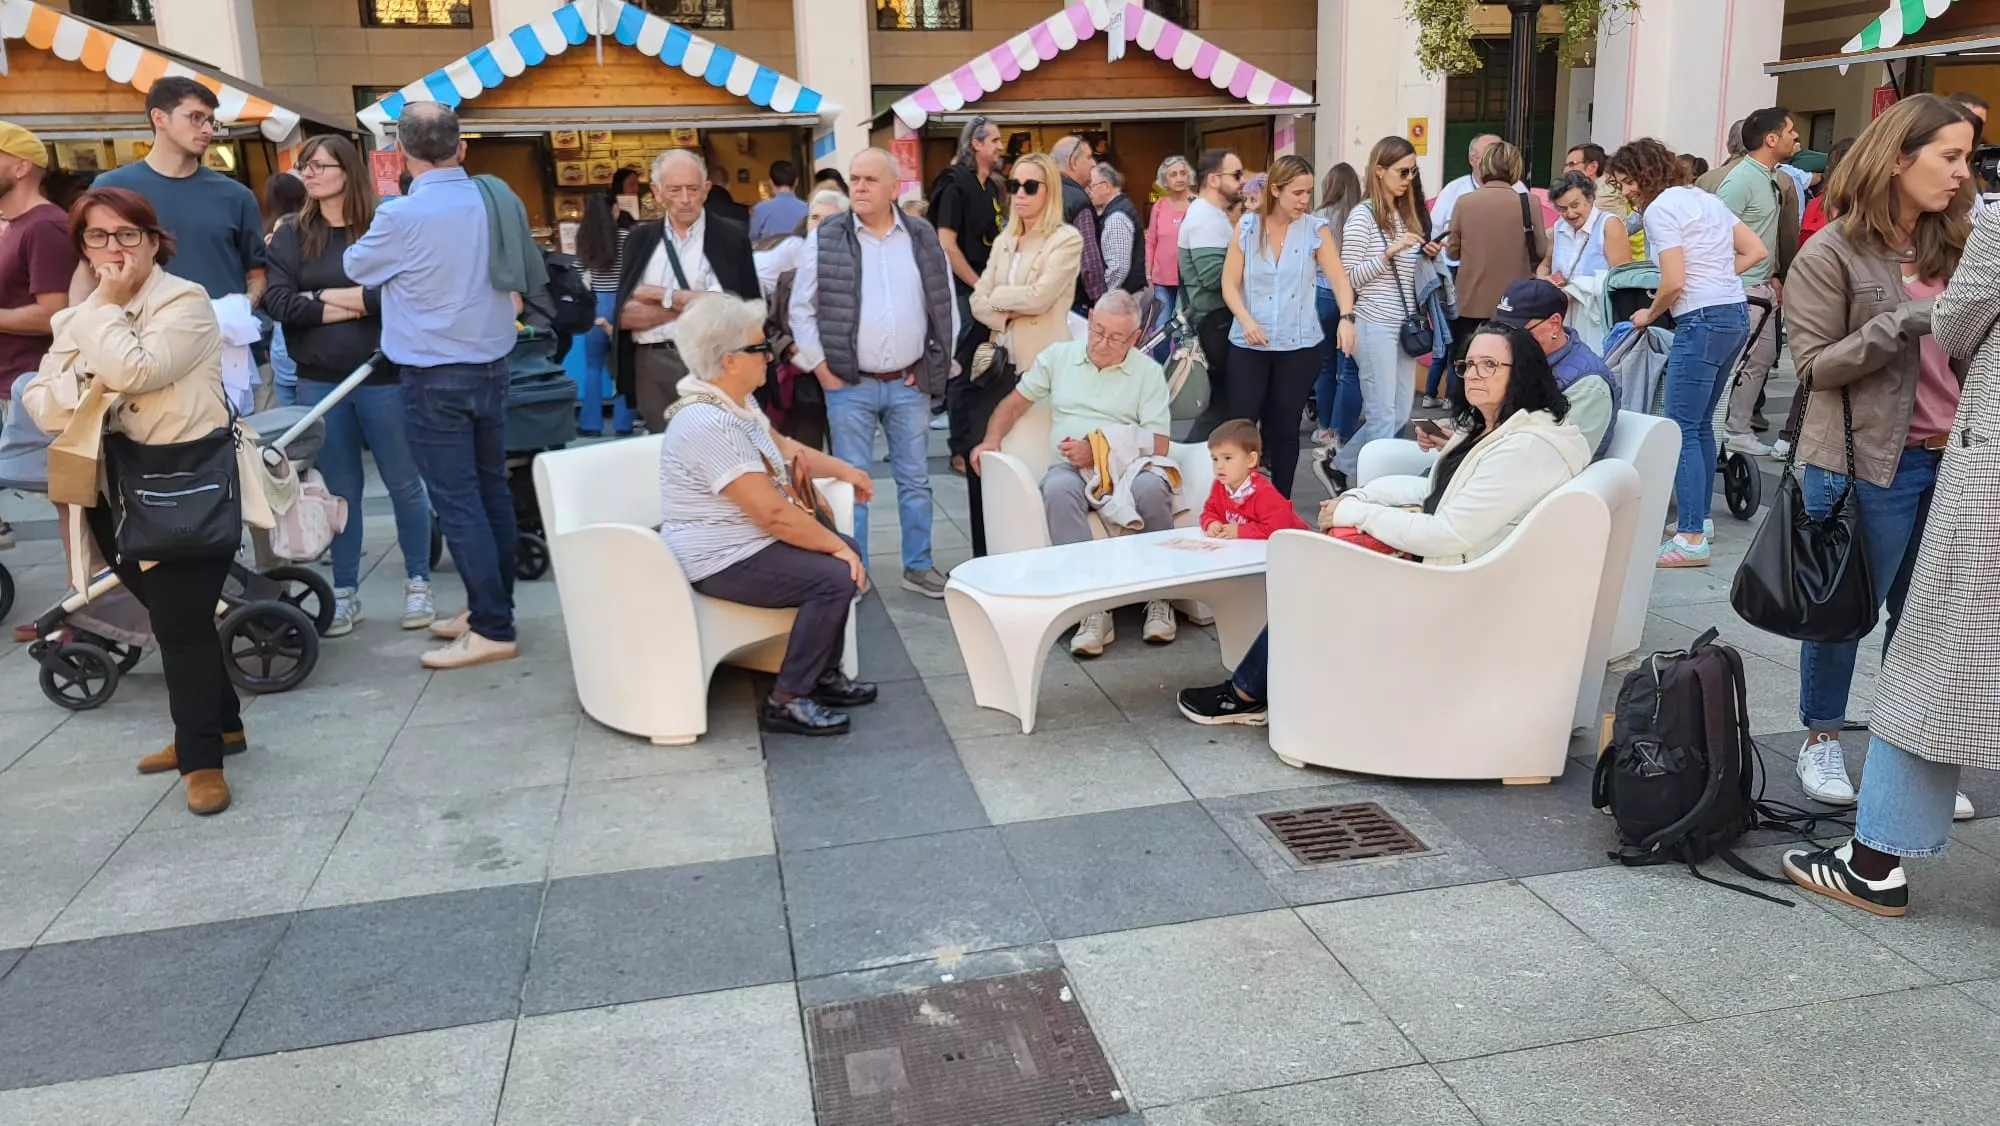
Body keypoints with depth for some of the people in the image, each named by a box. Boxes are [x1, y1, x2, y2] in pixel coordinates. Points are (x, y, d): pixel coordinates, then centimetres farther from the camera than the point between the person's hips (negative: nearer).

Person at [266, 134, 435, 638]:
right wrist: (356, 306, -11)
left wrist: (329, 295, -10)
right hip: (320, 382, 3)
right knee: (340, 488, 11)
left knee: (404, 482, 5)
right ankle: (345, 592, 20)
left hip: (384, 377, -3)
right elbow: (278, 302, -5)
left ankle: (418, 583, 19)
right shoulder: (291, 235, 6)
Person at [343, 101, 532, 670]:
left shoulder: (402, 215, -16)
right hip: (491, 365, 6)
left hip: (435, 377, -6)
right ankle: (491, 608, 23)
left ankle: (493, 629, -2)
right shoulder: (495, 199, -1)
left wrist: (358, 242, 23)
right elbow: (524, 266, 15)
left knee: (457, 502, -3)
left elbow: (358, 268, 4)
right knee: (491, 490, 13)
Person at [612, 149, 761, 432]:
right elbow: (624, 315, 0)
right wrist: (695, 304, -8)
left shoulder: (731, 237, 0)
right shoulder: (640, 239, 9)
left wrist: (666, 297, -8)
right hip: (653, 367, 3)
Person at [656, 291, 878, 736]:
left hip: (745, 537, 11)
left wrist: (842, 469, 15)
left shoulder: (735, 399, 4)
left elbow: (781, 447, 23)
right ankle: (787, 701, -8)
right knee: (837, 577, -19)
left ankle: (824, 674, 20)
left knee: (846, 551, 13)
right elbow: (774, 513, -28)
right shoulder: (707, 425, -28)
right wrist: (835, 546, -18)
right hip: (720, 559, -11)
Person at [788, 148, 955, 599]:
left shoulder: (924, 239, 4)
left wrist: (937, 363, 4)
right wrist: (820, 366, -4)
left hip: (909, 383, 2)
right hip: (849, 385, -2)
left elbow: (945, 304, 10)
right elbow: (802, 309, 1)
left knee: (915, 480, 10)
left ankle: (919, 566, 22)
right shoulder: (824, 240, -2)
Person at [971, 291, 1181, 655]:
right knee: (1058, 488, -37)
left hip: (1127, 466, -1)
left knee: (1152, 488, -37)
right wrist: (991, 440, 3)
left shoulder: (1148, 371, 8)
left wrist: (1098, 450, -12)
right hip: (1072, 469, 1)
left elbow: (1158, 445, 0)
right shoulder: (1057, 356, 16)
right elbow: (1014, 404, 23)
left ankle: (1159, 595, -17)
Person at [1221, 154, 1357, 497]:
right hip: (1248, 344, 0)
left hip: (1299, 345, 0)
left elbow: (1340, 280, -10)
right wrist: (1246, 320, -18)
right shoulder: (1247, 227, 0)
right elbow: (1229, 284, -1)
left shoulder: (1316, 230, -1)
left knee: (1285, 428, 8)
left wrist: (1346, 318, -28)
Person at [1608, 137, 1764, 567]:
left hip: (1703, 321, -10)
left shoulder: (1660, 209, -9)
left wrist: (1648, 315, 0)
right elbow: (1756, 250, 16)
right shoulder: (1703, 197, 17)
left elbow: (1674, 283, -16)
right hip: (1735, 314, 10)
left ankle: (1692, 540, -9)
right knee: (1701, 424, 16)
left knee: (1682, 429, -8)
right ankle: (1700, 518, 24)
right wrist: (1717, 277, 14)